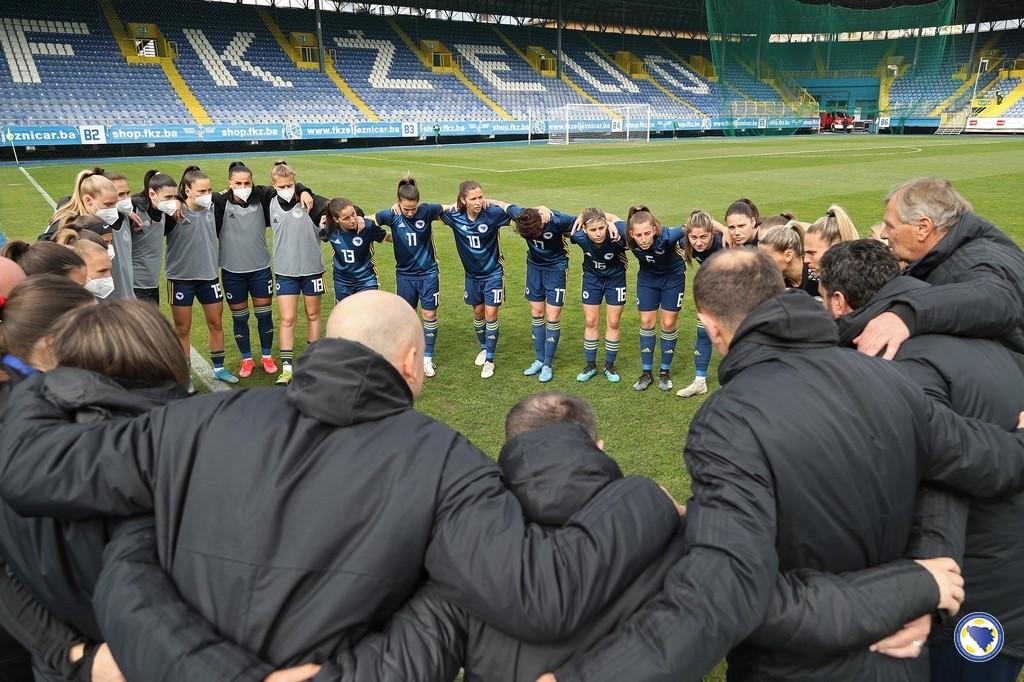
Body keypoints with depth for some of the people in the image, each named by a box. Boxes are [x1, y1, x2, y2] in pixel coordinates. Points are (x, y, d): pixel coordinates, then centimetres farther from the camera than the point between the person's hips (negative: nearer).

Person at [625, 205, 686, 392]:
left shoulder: (667, 236, -40)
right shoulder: (628, 237, -31)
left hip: (673, 277, -2)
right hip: (647, 277, 2)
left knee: (669, 323, 2)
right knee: (646, 322, 3)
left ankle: (665, 372, 19)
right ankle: (646, 372, 15)